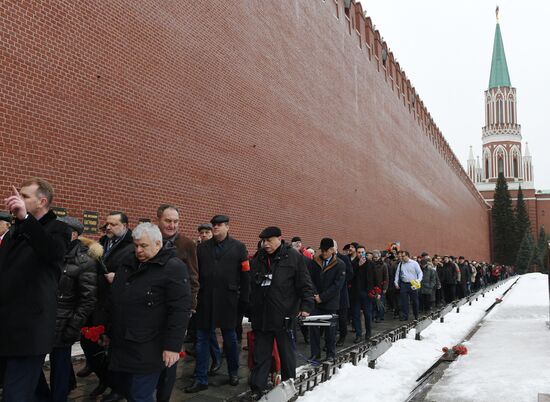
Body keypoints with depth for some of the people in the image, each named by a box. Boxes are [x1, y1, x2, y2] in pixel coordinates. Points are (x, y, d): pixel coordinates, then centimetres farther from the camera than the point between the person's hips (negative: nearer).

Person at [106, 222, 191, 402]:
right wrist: (109, 331, 21)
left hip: (147, 350, -7)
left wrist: (173, 346, -20)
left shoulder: (173, 268, -13)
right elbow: (114, 301, 20)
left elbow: (180, 310, -17)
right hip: (121, 345, 8)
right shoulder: (128, 263, 11)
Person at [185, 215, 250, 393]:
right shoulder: (202, 248, 8)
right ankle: (201, 380, 14)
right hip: (205, 300, 2)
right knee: (202, 340, 5)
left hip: (228, 301, -2)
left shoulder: (238, 248, 0)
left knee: (230, 339, 11)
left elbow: (245, 276, -1)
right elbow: (195, 274, 6)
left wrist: (244, 300, -4)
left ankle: (233, 373, 30)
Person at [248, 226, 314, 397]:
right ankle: (257, 390, 15)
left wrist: (306, 306, -14)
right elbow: (251, 288, 15)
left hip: (285, 317, -4)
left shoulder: (293, 257, -3)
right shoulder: (257, 260, 11)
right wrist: (250, 311, 14)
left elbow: (305, 285, -5)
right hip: (261, 317, 4)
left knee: (287, 356, 10)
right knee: (260, 357, 8)